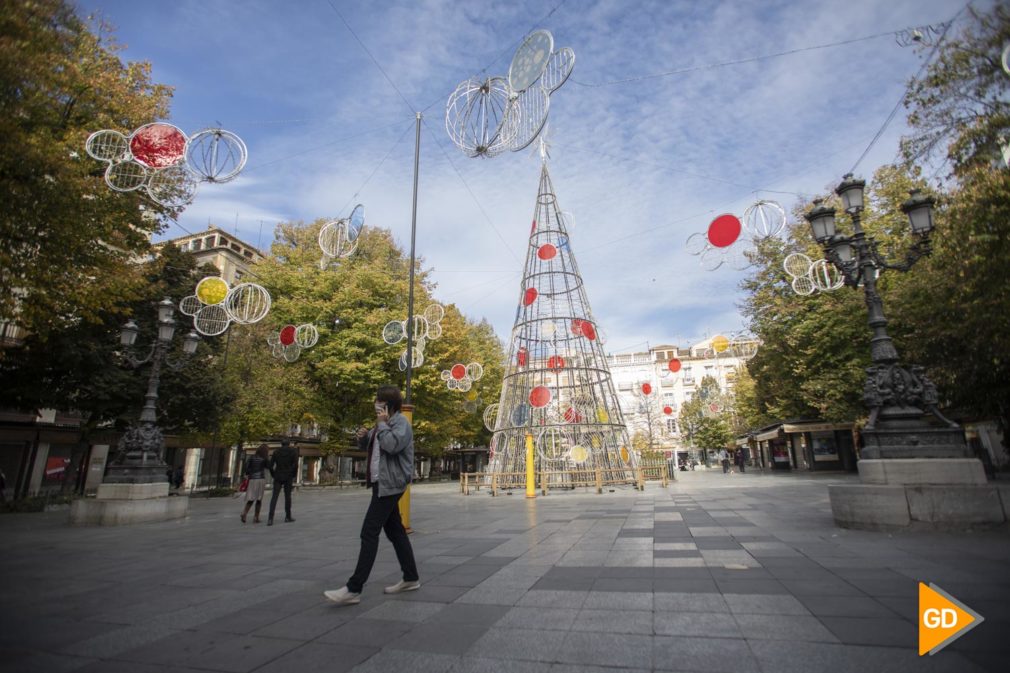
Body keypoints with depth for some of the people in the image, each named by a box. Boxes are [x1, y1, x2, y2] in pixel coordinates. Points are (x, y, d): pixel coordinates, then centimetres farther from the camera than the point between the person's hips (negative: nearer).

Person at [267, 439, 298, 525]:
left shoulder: (276, 452, 7)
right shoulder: (293, 451, 0)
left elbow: (270, 466, 0)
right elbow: (295, 465, -11)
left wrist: (274, 475, 11)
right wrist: (293, 476, 2)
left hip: (278, 477, 1)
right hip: (288, 477, -1)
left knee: (274, 497, 0)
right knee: (287, 496, 8)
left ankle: (270, 518, -12)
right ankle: (288, 517, 15)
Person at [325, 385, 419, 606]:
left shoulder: (401, 422, -12)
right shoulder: (384, 422, 17)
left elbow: (392, 445, -29)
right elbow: (366, 446, 24)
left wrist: (382, 424, -17)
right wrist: (362, 436, 2)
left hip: (390, 484, -10)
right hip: (381, 483, 10)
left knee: (369, 532, -10)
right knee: (395, 531, 13)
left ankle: (353, 589, -6)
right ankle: (411, 578, 22)